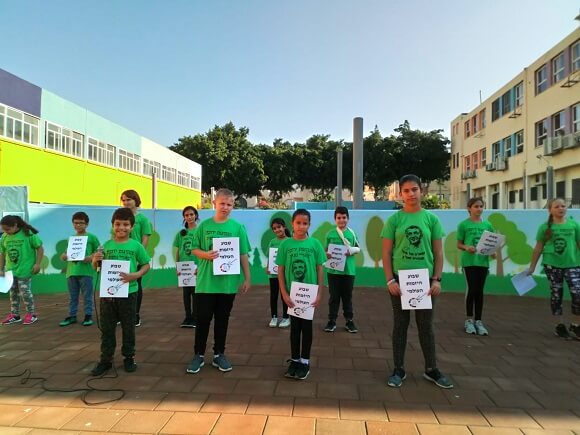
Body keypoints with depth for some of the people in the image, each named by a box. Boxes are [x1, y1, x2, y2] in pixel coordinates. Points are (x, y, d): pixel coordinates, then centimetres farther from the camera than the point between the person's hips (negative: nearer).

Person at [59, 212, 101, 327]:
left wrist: (90, 258, -19)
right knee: (72, 296, 14)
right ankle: (72, 316, 25)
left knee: (87, 296, 4)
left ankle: (88, 316, 14)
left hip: (86, 271, -5)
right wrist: (64, 256, -6)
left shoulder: (91, 237, -1)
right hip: (71, 271, 5)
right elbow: (67, 252, 15)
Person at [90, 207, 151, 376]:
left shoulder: (136, 245, -5)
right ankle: (105, 360, 26)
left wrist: (135, 275, -17)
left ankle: (129, 358, 27)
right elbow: (97, 267, 9)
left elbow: (146, 265, 0)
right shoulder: (106, 245, 1)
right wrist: (95, 261, -13)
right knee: (107, 329, 12)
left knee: (128, 328, 11)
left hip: (128, 293, -2)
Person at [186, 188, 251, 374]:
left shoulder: (238, 227, -2)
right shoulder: (204, 225, -1)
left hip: (228, 282, 0)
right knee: (203, 319, 9)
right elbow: (195, 249, 5)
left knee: (222, 319, 13)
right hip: (206, 281, 0)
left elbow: (243, 255, 1)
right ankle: (199, 355, 26)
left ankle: (219, 355, 28)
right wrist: (206, 255, -16)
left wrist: (247, 278, 1)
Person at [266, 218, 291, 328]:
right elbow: (269, 257, 7)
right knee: (273, 296, 11)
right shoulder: (272, 242, 5)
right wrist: (267, 267, -8)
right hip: (273, 273, 3)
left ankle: (286, 317, 22)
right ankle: (274, 317, 26)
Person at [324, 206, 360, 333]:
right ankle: (332, 320, 19)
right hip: (333, 269, -1)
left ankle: (349, 321, 23)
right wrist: (327, 254, -18)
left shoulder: (352, 233, 1)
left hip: (349, 269, 1)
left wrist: (351, 251, -10)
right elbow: (326, 250, 3)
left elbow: (357, 248, 9)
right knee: (334, 296, 8)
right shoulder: (330, 234, -1)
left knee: (347, 296, 12)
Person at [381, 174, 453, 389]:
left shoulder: (431, 219, 3)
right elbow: (386, 253, -2)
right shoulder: (394, 220, -2)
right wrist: (390, 280, -8)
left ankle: (432, 369, 28)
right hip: (400, 280, -1)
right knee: (400, 325, 9)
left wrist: (437, 279, -3)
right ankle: (399, 370, 22)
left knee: (426, 326, 12)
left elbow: (438, 253, 5)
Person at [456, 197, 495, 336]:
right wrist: (466, 248, -21)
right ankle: (469, 320, 14)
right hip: (469, 260, -3)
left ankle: (478, 321, 18)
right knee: (472, 289, -2)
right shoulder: (464, 224, -2)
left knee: (480, 290, 8)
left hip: (483, 261, 4)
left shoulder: (487, 225, 8)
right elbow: (459, 244, 0)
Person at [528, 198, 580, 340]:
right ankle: (560, 326, 20)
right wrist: (532, 266, 5)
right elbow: (538, 248, 4)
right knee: (556, 295, 8)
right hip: (552, 265, -1)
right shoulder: (545, 227, 0)